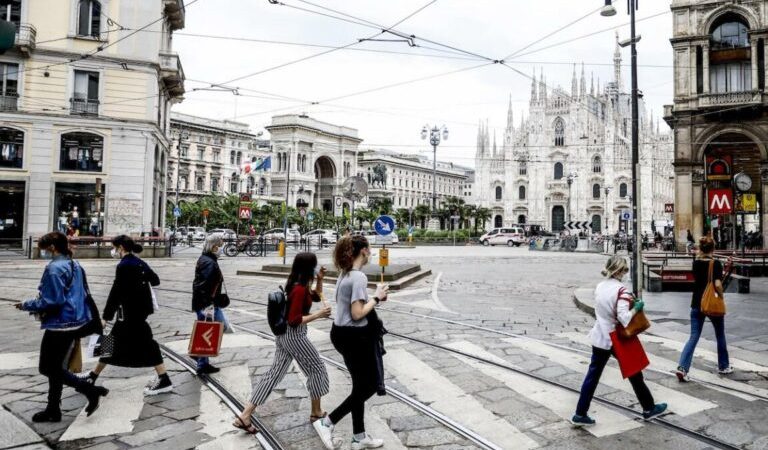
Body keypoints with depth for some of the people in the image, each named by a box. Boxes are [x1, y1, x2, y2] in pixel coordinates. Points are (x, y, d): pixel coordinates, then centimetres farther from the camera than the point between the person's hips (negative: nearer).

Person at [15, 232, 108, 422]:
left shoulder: (54, 268, -17)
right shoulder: (75, 265, 10)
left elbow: (51, 301, -21)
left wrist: (26, 305, -5)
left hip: (60, 324, -9)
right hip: (75, 323, 9)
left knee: (48, 368, 2)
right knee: (56, 367, 17)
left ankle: (91, 390, -2)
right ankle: (53, 410, 26)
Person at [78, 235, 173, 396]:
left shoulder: (123, 266, -16)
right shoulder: (140, 263, 8)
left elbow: (116, 292, -17)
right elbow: (156, 280, 14)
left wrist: (106, 316, -12)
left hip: (130, 313, -9)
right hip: (139, 309, 9)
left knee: (145, 344, -3)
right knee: (113, 342, 16)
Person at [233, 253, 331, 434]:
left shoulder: (296, 284, 8)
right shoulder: (300, 289, -23)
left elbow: (316, 296, 22)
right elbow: (294, 321, -24)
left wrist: (320, 280, 6)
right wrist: (318, 314, -22)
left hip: (284, 335, 9)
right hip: (295, 336, -9)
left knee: (275, 372, 9)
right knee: (317, 368, 8)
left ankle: (245, 416, 8)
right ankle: (316, 412, 22)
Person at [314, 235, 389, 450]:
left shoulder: (344, 274, 7)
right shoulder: (359, 277, -22)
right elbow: (357, 314, -24)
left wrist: (373, 298, 10)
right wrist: (376, 298, -13)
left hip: (342, 333, 10)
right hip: (354, 337, -10)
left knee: (361, 386, 18)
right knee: (370, 385, 6)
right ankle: (326, 422, 8)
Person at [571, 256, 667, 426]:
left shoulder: (599, 287, 2)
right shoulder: (620, 290, -19)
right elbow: (624, 318, -27)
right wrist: (636, 307, -11)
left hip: (599, 337, 6)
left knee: (593, 375, 8)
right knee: (634, 373, 16)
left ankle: (580, 414, 9)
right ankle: (649, 408, 35)